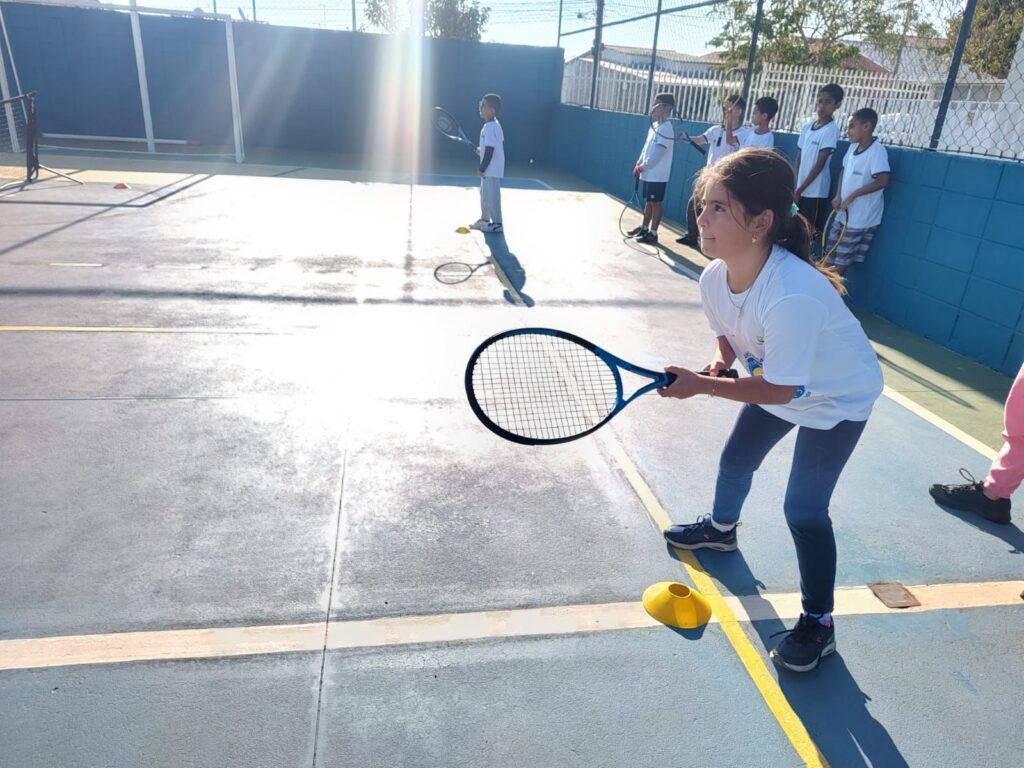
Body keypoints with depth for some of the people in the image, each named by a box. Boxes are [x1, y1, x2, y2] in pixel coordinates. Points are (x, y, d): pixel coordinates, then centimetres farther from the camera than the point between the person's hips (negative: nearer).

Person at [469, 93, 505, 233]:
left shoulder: (490, 127, -20)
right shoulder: (494, 125, 10)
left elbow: (490, 150, -23)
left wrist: (482, 168, -19)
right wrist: (482, 150, 13)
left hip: (492, 170, -10)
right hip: (489, 169, 10)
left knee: (492, 195, -2)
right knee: (484, 193, 20)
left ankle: (496, 223, 6)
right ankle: (485, 219, 32)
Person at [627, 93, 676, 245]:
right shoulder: (655, 125, 13)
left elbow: (658, 153, -21)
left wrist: (643, 167, -14)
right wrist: (638, 164, 7)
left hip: (657, 175, -9)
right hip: (649, 173, 9)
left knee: (655, 203, -2)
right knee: (648, 201, 17)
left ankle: (653, 233, 4)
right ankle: (644, 227, 29)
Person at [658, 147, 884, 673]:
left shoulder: (794, 297, -43)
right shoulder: (713, 278, -19)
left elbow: (777, 390, -32)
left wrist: (700, 386, -32)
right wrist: (719, 362, -18)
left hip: (837, 399, -7)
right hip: (774, 383, 7)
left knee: (804, 508, -8)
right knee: (735, 460, 21)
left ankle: (817, 623, 15)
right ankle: (720, 529, 54)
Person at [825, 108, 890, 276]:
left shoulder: (877, 151, -19)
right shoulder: (853, 147, 5)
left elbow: (883, 181, -27)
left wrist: (852, 195, -21)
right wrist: (838, 196, 3)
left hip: (860, 217, -8)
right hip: (843, 212, 8)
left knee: (842, 260, 0)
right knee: (831, 253, 14)